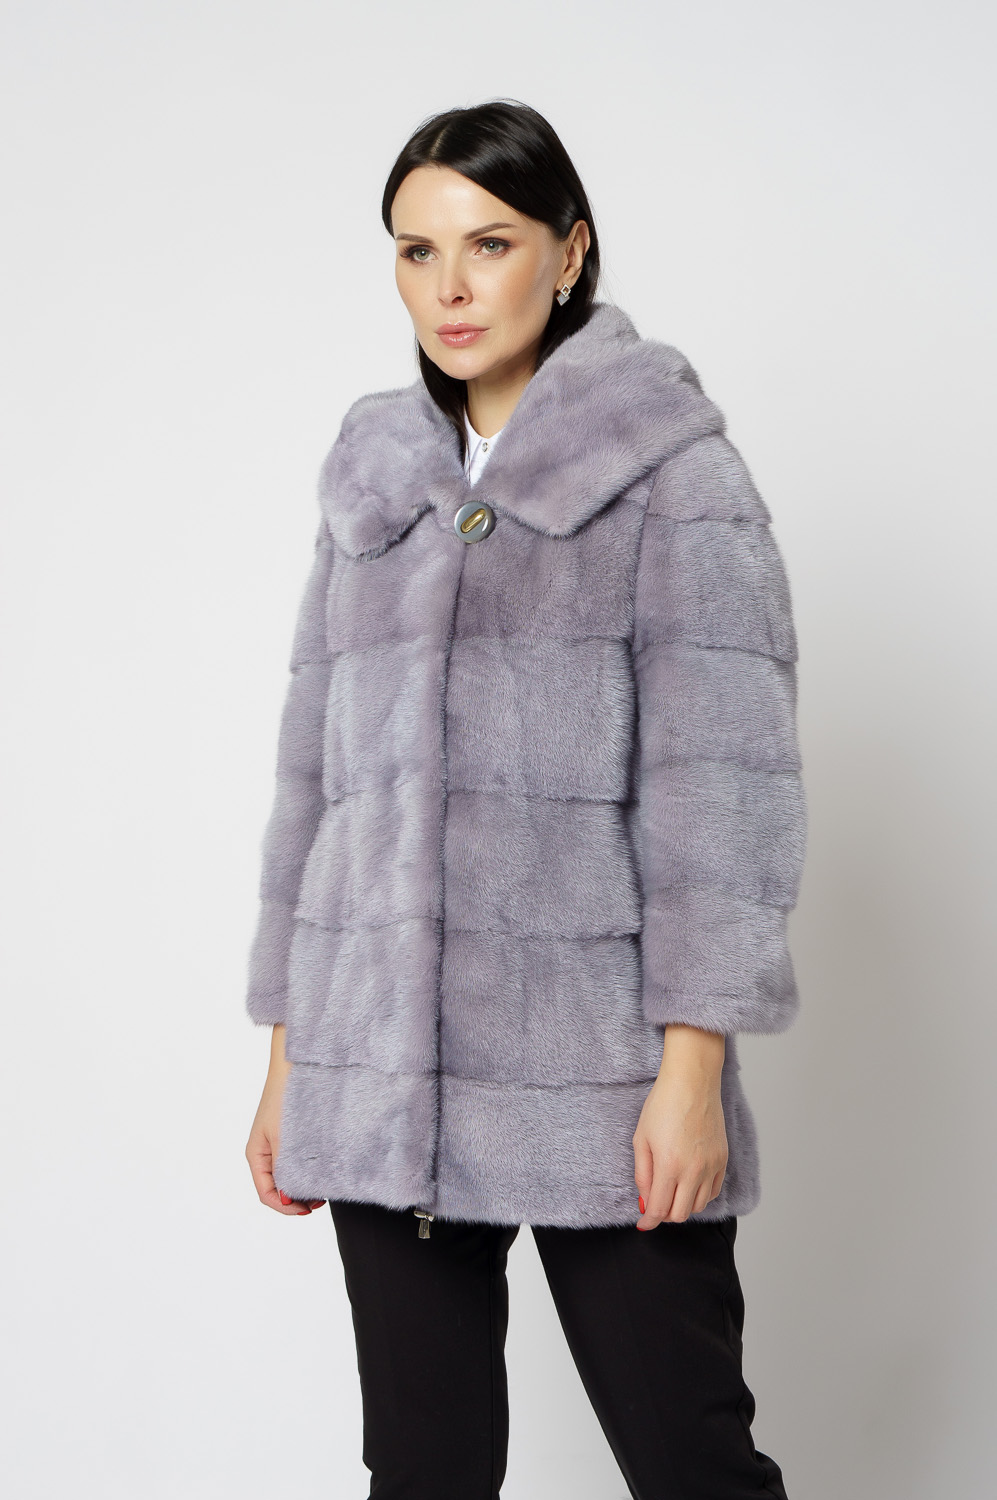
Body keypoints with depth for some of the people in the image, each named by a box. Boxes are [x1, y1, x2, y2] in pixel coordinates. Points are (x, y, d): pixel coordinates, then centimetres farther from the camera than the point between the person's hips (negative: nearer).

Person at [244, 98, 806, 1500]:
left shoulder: (673, 466, -2)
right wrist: (288, 1053, 12)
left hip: (599, 1076, -4)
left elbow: (723, 780, -8)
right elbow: (316, 770, 15)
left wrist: (693, 1066, -15)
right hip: (383, 1072, 5)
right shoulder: (373, 480, 13)